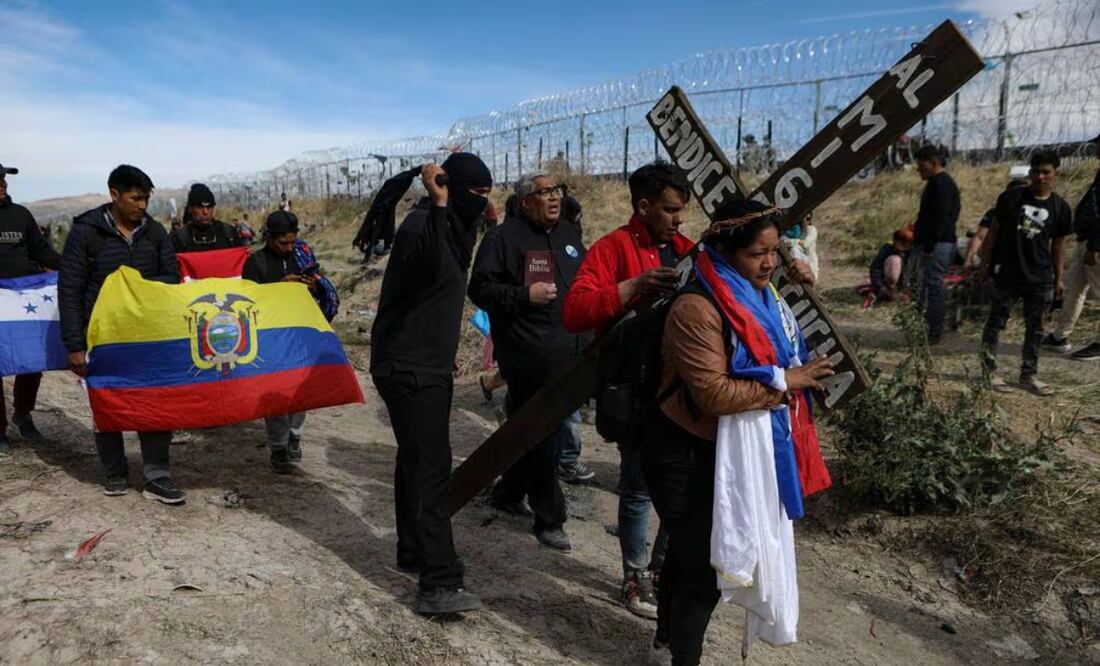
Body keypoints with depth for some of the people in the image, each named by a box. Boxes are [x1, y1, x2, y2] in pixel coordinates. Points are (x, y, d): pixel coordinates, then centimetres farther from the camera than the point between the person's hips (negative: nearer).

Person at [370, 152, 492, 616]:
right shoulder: (422, 223, -17)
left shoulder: (456, 226, 14)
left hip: (430, 364, 10)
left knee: (417, 460, 17)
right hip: (408, 367, -10)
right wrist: (438, 205, -47)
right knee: (430, 467, -14)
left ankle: (414, 552, 29)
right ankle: (439, 584, -13)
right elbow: (427, 263, -41)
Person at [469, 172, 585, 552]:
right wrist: (525, 295, -18)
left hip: (568, 355, 8)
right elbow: (480, 289, -8)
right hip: (528, 358, -8)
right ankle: (549, 519, 10)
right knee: (542, 435, -3)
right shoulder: (504, 237, -6)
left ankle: (507, 493, 35)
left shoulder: (568, 236, 17)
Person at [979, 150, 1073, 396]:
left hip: (1040, 279, 3)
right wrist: (985, 263, 1)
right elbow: (994, 231, 3)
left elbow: (1057, 246, 9)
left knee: (1035, 328, 10)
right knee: (996, 322, 4)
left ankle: (1029, 374, 22)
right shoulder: (1011, 198, -3)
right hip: (1007, 275, -2)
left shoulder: (1060, 207, 4)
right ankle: (989, 370, 13)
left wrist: (1059, 279, 8)